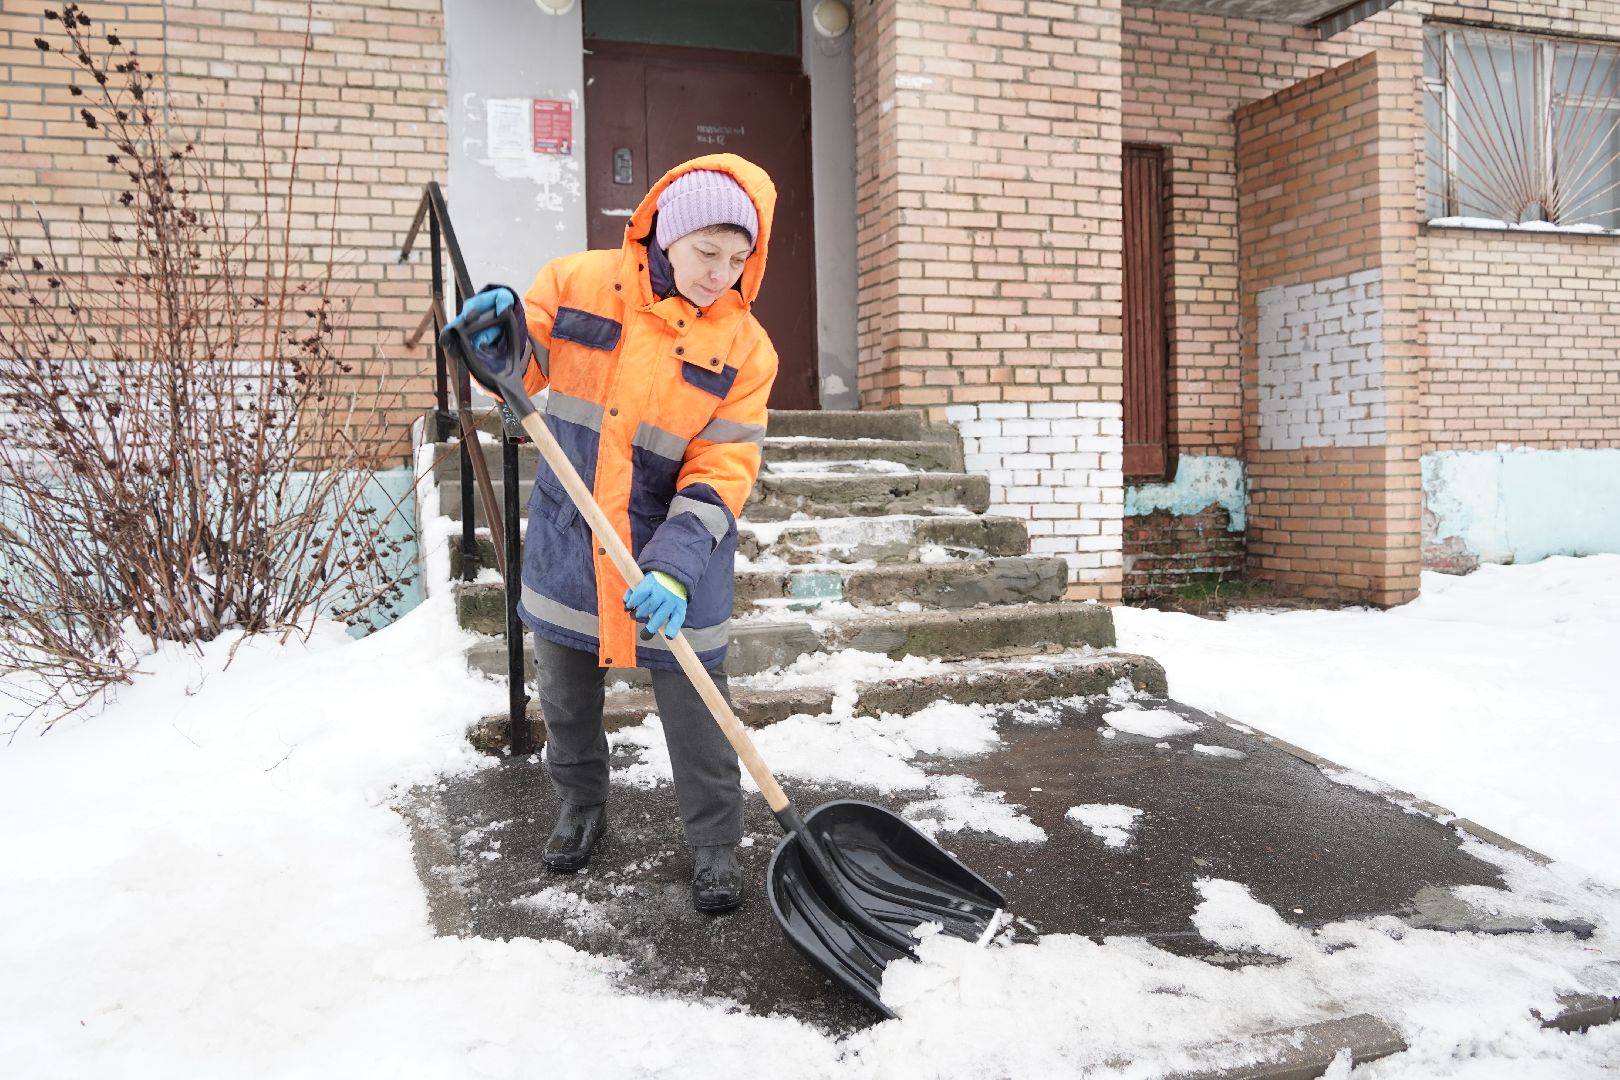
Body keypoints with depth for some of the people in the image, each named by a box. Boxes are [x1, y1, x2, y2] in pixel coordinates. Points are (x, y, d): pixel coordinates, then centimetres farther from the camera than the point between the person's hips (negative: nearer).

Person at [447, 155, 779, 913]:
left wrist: (675, 568, -27)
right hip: (567, 543, 2)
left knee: (694, 708, 5)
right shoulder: (577, 284, -7)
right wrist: (502, 330, -22)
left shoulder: (744, 346, -9)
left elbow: (723, 472, -15)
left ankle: (715, 844, 26)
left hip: (674, 552, -2)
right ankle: (581, 806, 43)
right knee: (566, 694, 18)